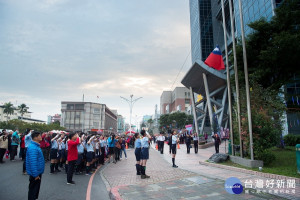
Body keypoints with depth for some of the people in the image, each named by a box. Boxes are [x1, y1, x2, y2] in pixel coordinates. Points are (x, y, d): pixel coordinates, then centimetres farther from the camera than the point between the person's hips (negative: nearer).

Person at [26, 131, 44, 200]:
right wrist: (35, 174, -25)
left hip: (38, 172, 10)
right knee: (33, 190, 4)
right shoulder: (33, 148, -25)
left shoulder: (36, 146, 8)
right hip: (35, 173, -10)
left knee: (36, 189, 22)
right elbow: (33, 162, -28)